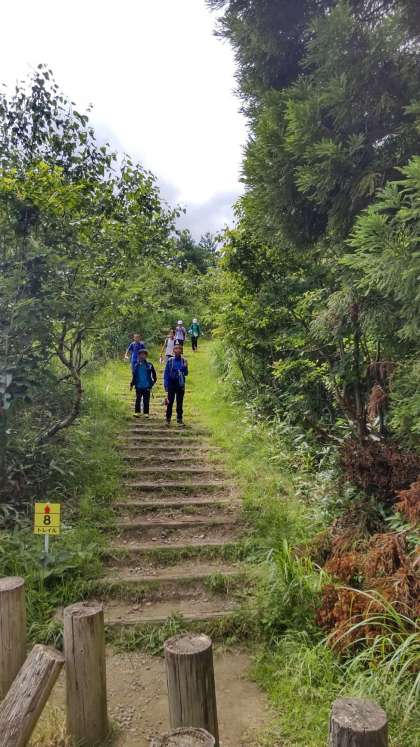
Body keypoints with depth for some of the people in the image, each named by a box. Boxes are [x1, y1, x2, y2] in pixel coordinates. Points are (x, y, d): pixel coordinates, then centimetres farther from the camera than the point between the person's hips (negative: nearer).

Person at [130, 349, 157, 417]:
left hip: (147, 387, -1)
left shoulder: (150, 365, -1)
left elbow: (154, 375, 8)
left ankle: (146, 413, 11)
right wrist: (132, 384, 4)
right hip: (138, 386, 1)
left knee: (146, 400, 3)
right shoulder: (136, 366, 4)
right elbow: (134, 376, 11)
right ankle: (137, 412, 6)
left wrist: (153, 382, 0)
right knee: (138, 400, 0)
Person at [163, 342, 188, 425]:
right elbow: (166, 373, 2)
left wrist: (184, 367, -18)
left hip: (180, 384, 1)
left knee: (180, 402, 6)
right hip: (172, 384, -1)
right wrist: (166, 385, -4)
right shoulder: (170, 361, 0)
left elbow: (186, 373, 2)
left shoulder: (184, 361, 2)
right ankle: (168, 419, 8)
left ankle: (179, 419, 14)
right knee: (170, 402, -1)